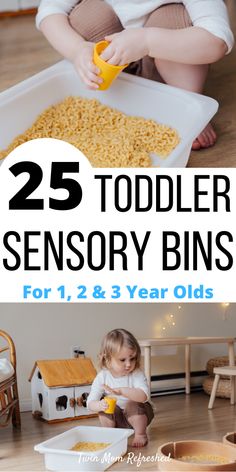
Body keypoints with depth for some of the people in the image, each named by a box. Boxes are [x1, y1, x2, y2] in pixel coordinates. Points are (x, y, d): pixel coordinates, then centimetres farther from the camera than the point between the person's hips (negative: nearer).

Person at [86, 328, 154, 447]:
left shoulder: (137, 374, -23)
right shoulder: (102, 377, -17)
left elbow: (144, 396, -40)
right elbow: (90, 402, -20)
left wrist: (121, 391, -53)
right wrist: (99, 405, -44)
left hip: (137, 414, -2)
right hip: (116, 418, 2)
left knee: (132, 405, -31)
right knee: (104, 405, -23)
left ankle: (140, 434, -8)